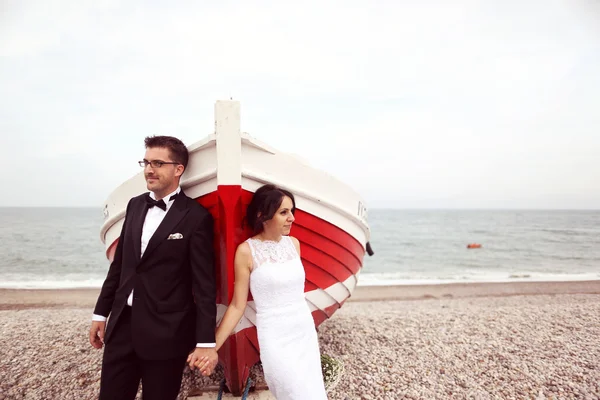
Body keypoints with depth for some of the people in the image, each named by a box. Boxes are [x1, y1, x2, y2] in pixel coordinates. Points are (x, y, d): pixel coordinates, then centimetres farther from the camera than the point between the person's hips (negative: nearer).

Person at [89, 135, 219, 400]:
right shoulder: (135, 205, 7)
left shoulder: (196, 217, -13)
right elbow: (119, 263, 13)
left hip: (166, 333, -5)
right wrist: (101, 312, 15)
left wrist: (206, 341, -14)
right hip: (122, 325, 6)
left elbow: (204, 284, -13)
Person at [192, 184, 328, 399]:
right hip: (275, 337, -5)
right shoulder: (247, 251, -14)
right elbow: (237, 306, -9)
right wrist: (212, 346, -11)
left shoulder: (294, 243, 2)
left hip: (306, 330, 6)